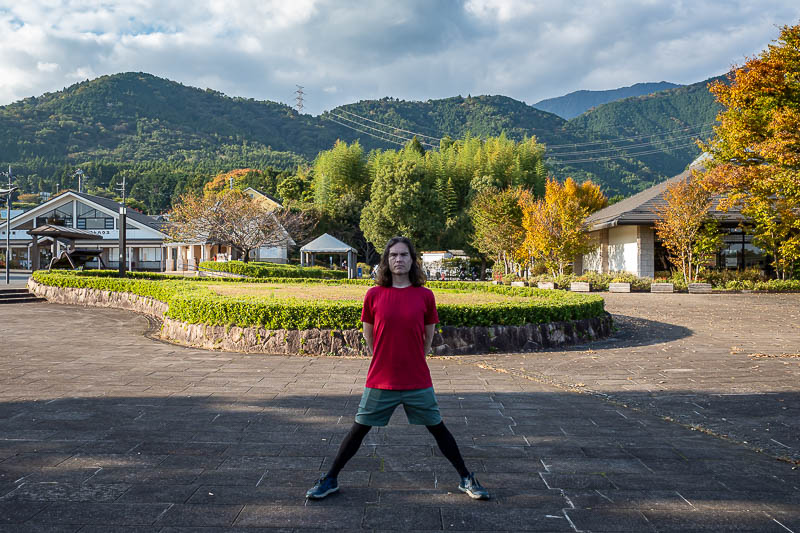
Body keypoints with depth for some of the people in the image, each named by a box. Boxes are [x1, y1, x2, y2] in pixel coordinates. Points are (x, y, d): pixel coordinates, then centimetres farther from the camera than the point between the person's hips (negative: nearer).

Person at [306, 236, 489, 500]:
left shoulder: (425, 295, -3)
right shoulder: (374, 295, -3)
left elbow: (428, 336, 10)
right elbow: (368, 333, 10)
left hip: (418, 382, 0)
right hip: (380, 381, 0)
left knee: (438, 429, 9)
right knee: (359, 429, 7)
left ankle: (466, 479, 24)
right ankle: (330, 479, 23)